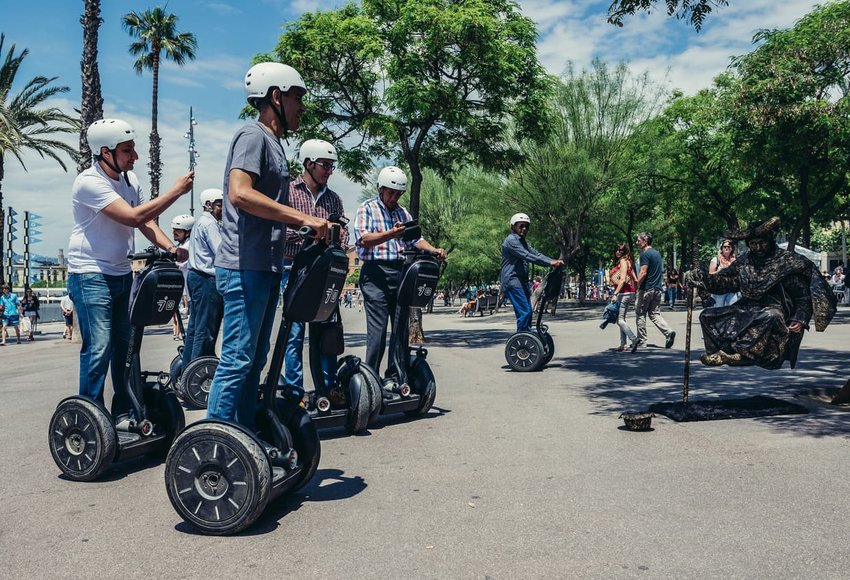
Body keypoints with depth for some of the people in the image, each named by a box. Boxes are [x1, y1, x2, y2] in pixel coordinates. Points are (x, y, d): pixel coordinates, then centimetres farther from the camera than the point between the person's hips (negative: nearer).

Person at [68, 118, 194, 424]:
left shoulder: (130, 178, 6)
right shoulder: (89, 182, -18)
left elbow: (146, 222, 11)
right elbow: (133, 217, -26)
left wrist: (171, 247, -7)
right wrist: (176, 190, -22)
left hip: (122, 274, 8)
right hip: (91, 275, -7)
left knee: (126, 346, 9)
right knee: (98, 349, -10)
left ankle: (123, 413, 19)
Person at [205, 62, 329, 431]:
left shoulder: (273, 143, 21)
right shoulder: (253, 136, -8)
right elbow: (240, 193, -24)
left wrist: (305, 228, 12)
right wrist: (304, 219, -24)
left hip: (266, 267, 10)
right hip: (245, 267, -10)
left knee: (254, 360, 13)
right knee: (237, 360, -8)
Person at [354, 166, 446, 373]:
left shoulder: (402, 213, 22)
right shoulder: (367, 208, 4)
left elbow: (416, 240, 16)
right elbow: (363, 239, -11)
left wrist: (434, 250, -4)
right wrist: (391, 234, -27)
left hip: (400, 272, 6)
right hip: (375, 272, -6)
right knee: (377, 330, -10)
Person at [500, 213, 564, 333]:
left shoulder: (523, 242, 21)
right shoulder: (511, 240, -10)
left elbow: (536, 254, 10)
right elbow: (527, 256, -21)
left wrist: (554, 261, -7)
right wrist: (549, 263, -26)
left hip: (522, 282, 10)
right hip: (512, 281, -10)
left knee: (528, 312, 9)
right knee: (524, 312, -15)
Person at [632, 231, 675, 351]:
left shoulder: (645, 254, -12)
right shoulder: (657, 253, 15)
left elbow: (643, 273, -20)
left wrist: (637, 286, -11)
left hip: (646, 289, -8)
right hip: (657, 289, 8)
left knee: (640, 314, 3)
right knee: (655, 314, 10)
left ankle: (641, 339, 6)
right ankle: (669, 332, -9)